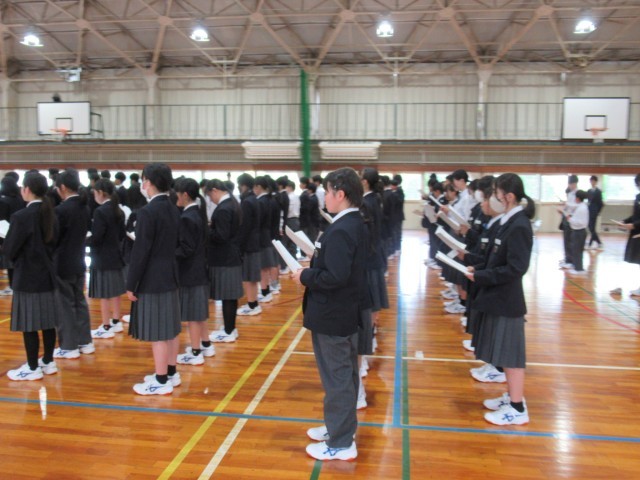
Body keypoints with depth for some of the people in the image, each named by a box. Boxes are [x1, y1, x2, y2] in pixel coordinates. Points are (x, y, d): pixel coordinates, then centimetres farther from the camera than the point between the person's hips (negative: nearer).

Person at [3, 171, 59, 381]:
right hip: (47, 274, 7)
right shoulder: (50, 214, 4)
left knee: (29, 324, 3)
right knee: (47, 321, 13)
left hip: (27, 277, -7)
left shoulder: (22, 216, -17)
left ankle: (33, 368, 12)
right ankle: (48, 362, 23)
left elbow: (9, 249, -12)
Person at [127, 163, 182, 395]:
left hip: (152, 280, -9)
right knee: (170, 328, 15)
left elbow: (140, 252, -17)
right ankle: (171, 373, 26)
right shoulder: (173, 210, 7)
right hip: (170, 275, 9)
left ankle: (161, 381, 9)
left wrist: (131, 284, -10)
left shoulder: (147, 212, -18)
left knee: (157, 332, 0)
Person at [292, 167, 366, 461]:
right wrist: (316, 265, 5)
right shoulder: (355, 224, 7)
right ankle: (341, 426, 38)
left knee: (336, 379, 3)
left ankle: (341, 444, 18)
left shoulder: (340, 230, -24)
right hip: (347, 311, 10)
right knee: (344, 375, 21)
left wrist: (305, 277, -16)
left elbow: (335, 277, -30)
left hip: (332, 316, -10)